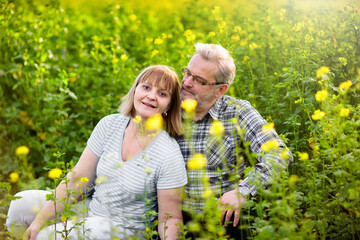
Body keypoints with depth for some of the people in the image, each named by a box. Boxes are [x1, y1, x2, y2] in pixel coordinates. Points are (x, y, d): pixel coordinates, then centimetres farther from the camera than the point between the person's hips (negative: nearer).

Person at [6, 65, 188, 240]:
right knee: (21, 203, 4)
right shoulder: (110, 125, -6)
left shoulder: (170, 156, -21)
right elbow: (78, 177, -3)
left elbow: (170, 218, -15)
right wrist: (40, 219, -5)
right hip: (92, 207, 6)